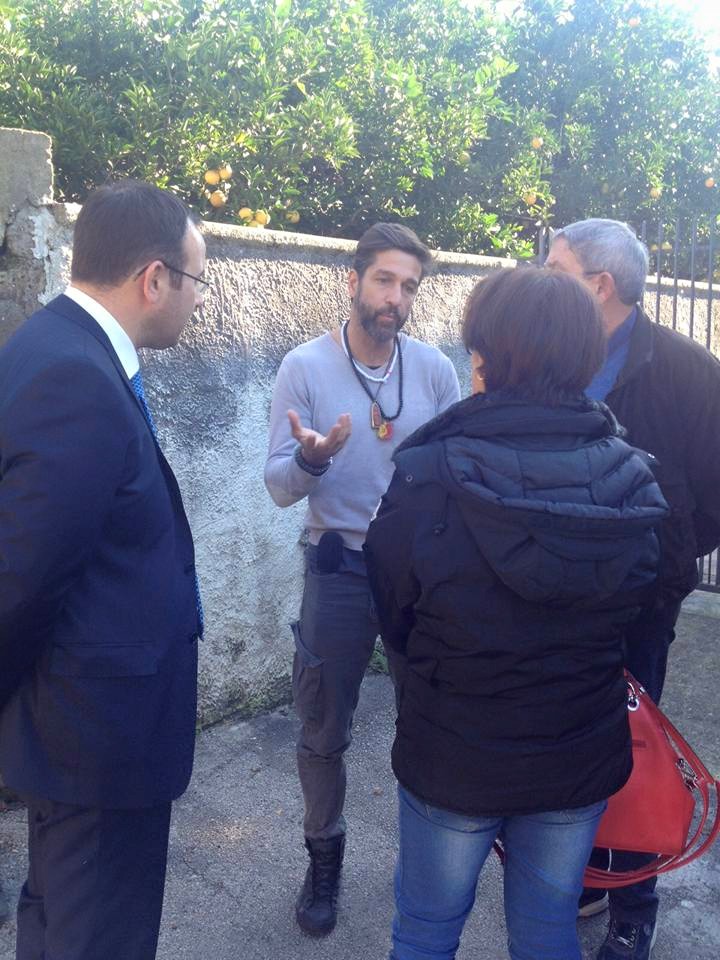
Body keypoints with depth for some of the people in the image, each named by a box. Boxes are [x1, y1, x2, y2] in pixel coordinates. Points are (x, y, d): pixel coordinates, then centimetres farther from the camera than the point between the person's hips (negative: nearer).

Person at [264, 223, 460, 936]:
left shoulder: (435, 369, -1)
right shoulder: (304, 368, -7)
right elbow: (279, 486, -9)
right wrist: (311, 456, -30)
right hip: (341, 569, -1)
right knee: (324, 729, 10)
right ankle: (324, 857, 33)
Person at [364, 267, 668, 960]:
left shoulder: (425, 480, -23)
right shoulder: (634, 482, -13)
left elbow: (393, 619, -10)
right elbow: (629, 606, 0)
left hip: (453, 759, -3)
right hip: (583, 760, 3)